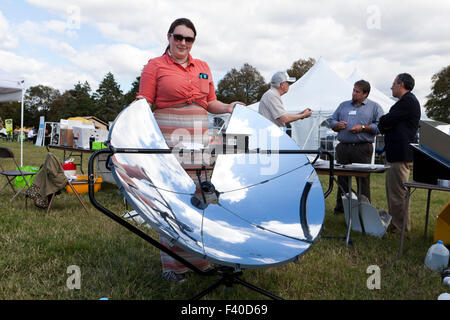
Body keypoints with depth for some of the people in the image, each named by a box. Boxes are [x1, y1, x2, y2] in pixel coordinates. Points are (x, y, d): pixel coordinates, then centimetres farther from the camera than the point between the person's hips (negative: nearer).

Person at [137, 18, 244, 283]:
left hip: (200, 138, 5)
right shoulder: (155, 66, 4)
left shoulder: (203, 68, 17)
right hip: (170, 139, -4)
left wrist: (227, 108, 3)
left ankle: (200, 256, 19)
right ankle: (173, 265, 9)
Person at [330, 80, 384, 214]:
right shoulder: (343, 105, 20)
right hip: (343, 147, 4)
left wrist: (363, 128, -11)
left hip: (362, 149, -3)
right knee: (342, 178, 6)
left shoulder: (374, 107, 8)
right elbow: (332, 121, 20)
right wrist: (337, 125, -2)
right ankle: (340, 207, 16)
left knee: (363, 180, -1)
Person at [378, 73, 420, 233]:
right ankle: (394, 223, 27)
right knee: (393, 190, 17)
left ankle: (400, 229, 1)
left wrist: (383, 123, 5)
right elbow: (383, 126, 19)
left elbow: (384, 122, -16)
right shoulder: (407, 101, 23)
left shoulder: (408, 102, -13)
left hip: (401, 156, -11)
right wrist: (386, 125, -2)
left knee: (397, 192, -6)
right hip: (397, 154, 11)